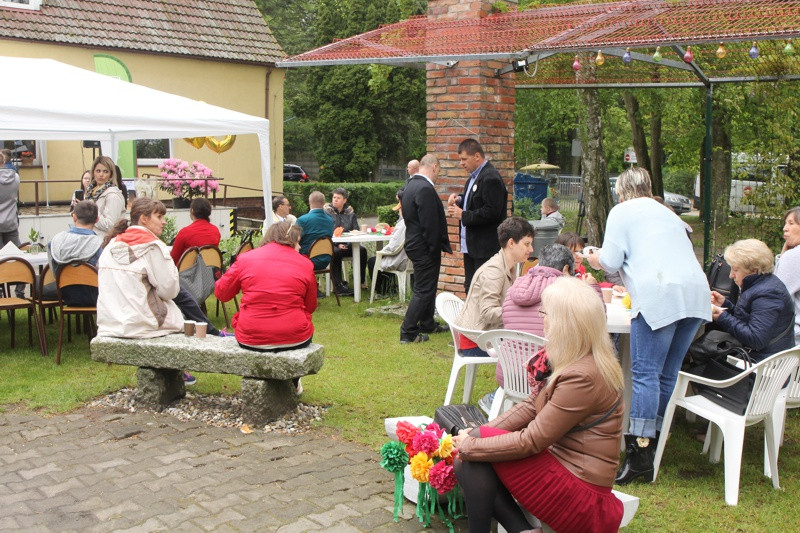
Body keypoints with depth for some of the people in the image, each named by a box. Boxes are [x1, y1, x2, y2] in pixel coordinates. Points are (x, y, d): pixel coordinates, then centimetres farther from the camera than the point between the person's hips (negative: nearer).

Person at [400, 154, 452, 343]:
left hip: (415, 242, 10)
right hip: (424, 248, -10)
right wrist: (435, 248, -16)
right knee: (423, 290, -3)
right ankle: (408, 333, 0)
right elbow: (430, 225, -25)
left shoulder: (411, 185, 10)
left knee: (427, 287, 22)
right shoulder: (425, 189, -23)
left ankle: (427, 324, 34)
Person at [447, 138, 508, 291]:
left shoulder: (491, 178, -17)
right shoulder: (474, 177, 16)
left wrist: (463, 215, -18)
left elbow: (492, 212, -24)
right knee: (470, 288, 16)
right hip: (470, 245, 10)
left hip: (485, 248, -10)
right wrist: (460, 200, 6)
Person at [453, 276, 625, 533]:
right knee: (463, 464, -1)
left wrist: (471, 445, -11)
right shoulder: (575, 362, 5)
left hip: (579, 496, -9)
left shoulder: (583, 377, -25)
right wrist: (480, 433, -1)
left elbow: (531, 441, -21)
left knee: (475, 453, -15)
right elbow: (531, 406, 9)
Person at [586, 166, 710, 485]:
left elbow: (611, 261, 1)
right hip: (695, 293, 7)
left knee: (645, 373, -8)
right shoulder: (667, 214, 31)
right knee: (668, 374, 11)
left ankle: (639, 454, -12)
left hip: (659, 294, -7)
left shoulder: (622, 212, 10)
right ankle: (654, 440, 17)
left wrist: (595, 259, 24)